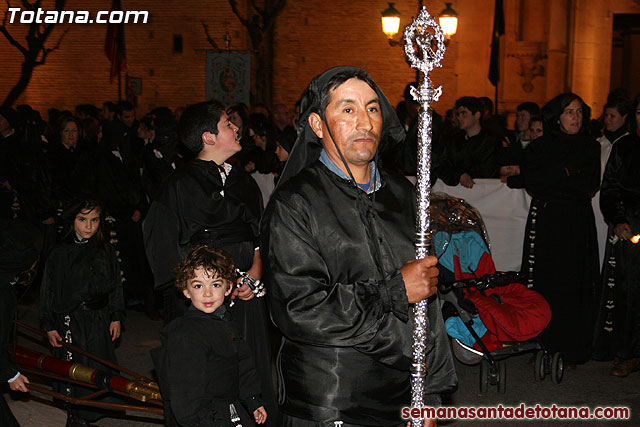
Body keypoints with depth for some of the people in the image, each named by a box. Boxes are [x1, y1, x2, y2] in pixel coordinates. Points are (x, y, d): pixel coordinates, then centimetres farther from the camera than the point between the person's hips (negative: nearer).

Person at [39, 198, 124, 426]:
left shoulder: (106, 251, 4)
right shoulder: (60, 253, -3)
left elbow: (116, 286, 10)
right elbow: (48, 291, 1)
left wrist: (116, 317, 6)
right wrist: (49, 325, -1)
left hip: (99, 317, 2)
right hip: (69, 319, -2)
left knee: (98, 366, 3)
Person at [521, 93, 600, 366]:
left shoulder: (590, 147, 11)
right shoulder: (539, 147, 8)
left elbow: (590, 187, -2)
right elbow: (533, 183, -5)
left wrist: (553, 179, -8)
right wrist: (567, 172, -8)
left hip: (579, 224, 1)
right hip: (545, 221, -1)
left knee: (575, 285, -2)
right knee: (543, 284, -4)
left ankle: (570, 350, 5)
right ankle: (542, 346, 3)